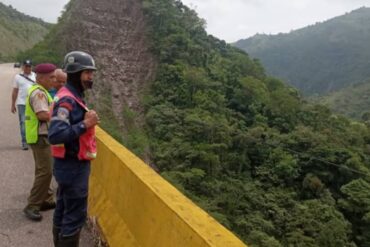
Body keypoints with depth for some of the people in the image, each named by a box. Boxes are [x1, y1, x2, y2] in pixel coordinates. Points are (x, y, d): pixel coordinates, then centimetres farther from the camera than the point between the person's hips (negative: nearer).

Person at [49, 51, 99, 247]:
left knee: (63, 212, 20)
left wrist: (86, 121, 4)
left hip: (70, 164, 10)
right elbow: (55, 136, -30)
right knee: (75, 215, 0)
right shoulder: (66, 100, -21)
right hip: (73, 166, -10)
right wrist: (85, 125, -28)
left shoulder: (72, 97, 11)